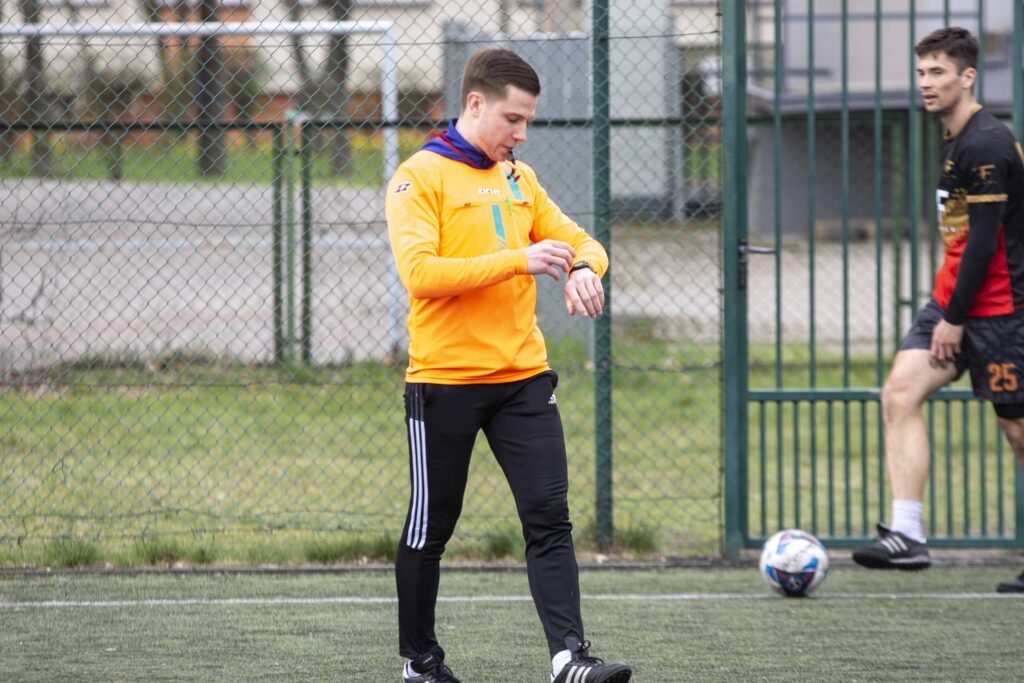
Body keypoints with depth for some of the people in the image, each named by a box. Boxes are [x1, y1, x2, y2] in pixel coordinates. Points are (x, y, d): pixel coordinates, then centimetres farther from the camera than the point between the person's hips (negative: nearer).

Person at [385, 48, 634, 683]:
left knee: (550, 517, -8)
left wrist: (584, 266, -7)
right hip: (445, 380, -5)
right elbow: (420, 272, -19)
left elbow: (579, 240, 18)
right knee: (430, 527, 7)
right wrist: (517, 260, -23)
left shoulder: (519, 178, 13)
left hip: (523, 375, 5)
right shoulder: (420, 177, -7)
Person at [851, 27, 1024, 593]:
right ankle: (907, 535, -14)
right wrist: (946, 311, 18)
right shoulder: (956, 142, 14)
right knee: (900, 392, -7)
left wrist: (956, 318, -18)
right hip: (952, 302, 9)